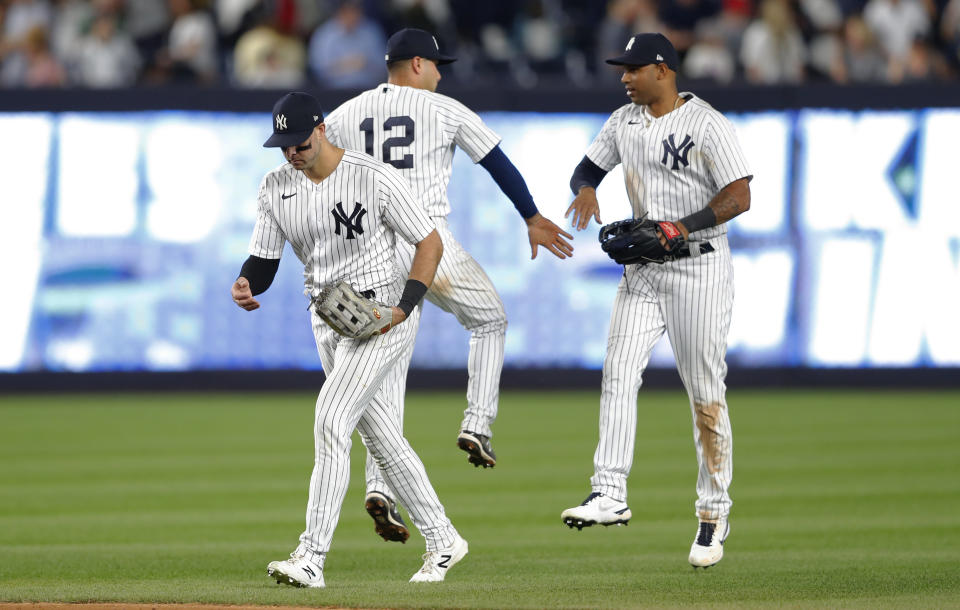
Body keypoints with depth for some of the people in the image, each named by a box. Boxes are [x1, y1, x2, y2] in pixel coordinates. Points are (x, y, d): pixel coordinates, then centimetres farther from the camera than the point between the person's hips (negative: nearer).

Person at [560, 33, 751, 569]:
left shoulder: (708, 125, -11)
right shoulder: (624, 122, 10)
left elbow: (739, 197, -16)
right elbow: (589, 166, 21)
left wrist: (684, 226, -27)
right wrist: (585, 188, -3)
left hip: (699, 268, -6)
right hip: (643, 272, 6)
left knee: (706, 394, -1)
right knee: (618, 374, -11)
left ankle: (714, 514, 8)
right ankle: (610, 495, -17)